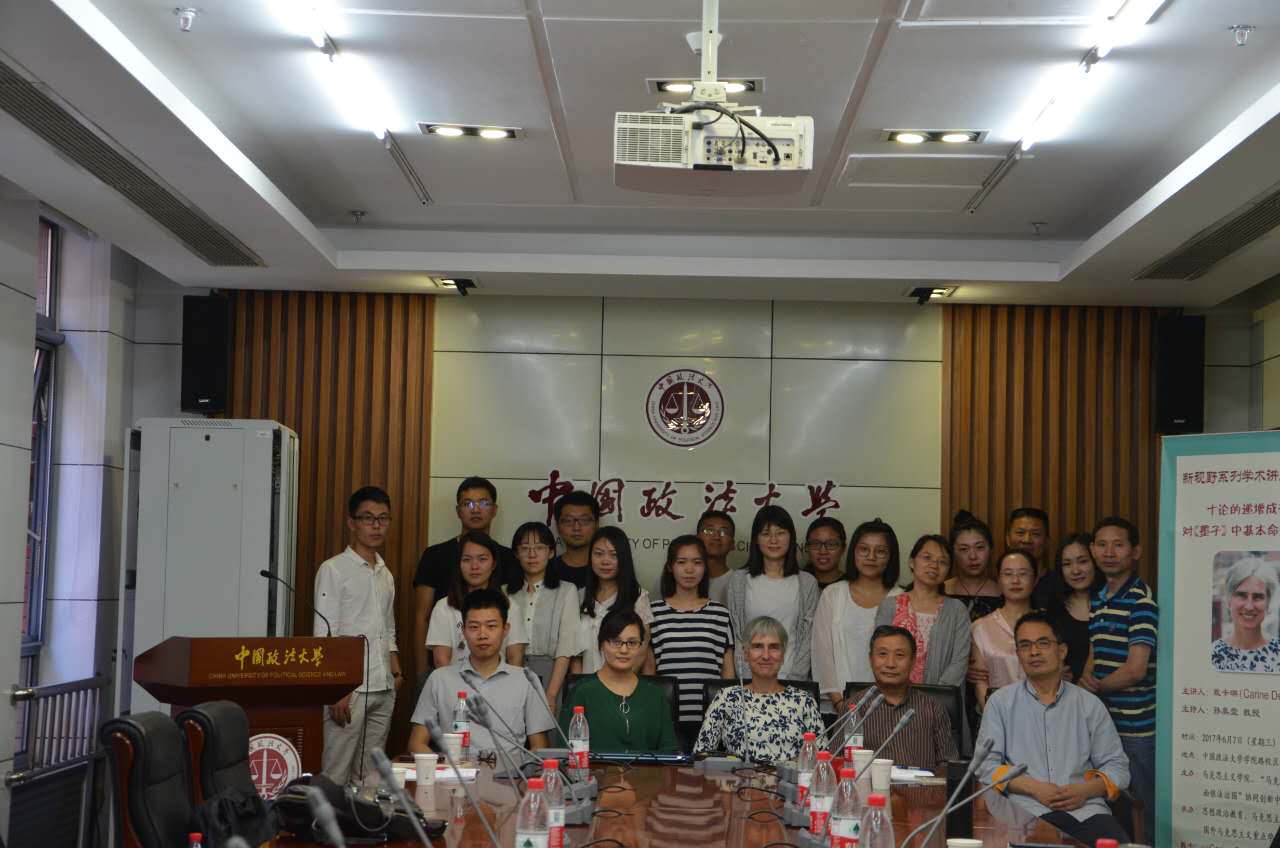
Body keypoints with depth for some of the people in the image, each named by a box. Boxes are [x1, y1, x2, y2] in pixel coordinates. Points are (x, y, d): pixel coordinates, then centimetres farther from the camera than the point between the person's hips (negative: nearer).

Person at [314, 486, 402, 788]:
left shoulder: (386, 575, 17)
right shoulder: (333, 570, -4)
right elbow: (324, 636, -9)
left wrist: (396, 673, 9)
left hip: (384, 691, 6)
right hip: (349, 687, -6)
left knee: (370, 775, 8)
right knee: (336, 775, -6)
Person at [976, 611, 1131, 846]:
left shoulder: (1090, 704, 15)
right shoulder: (1000, 702, 12)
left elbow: (1116, 766, 14)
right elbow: (986, 765, 5)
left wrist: (1086, 790, -6)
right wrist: (1033, 787, -10)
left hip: (1087, 809, 2)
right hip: (1028, 812, -2)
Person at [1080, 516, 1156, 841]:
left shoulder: (1141, 601, -14)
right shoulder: (1097, 600, 11)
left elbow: (1135, 670, -18)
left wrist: (1096, 686, -4)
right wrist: (1085, 677, -5)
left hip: (1137, 726, -8)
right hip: (1104, 722, 8)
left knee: (1149, 812, 3)